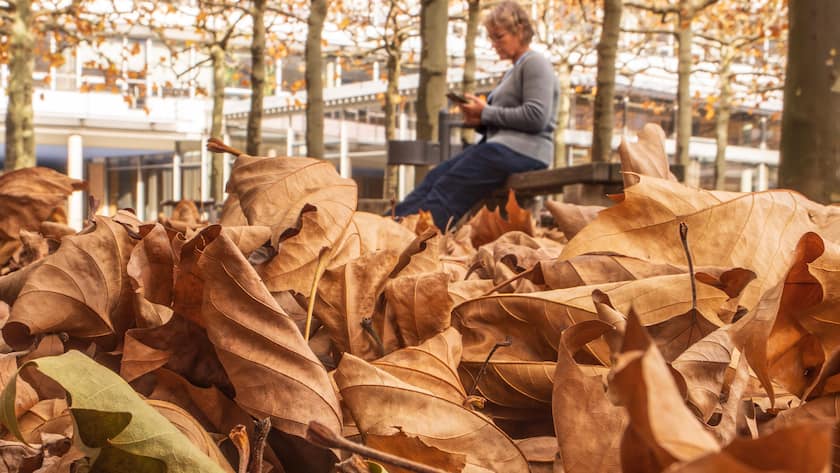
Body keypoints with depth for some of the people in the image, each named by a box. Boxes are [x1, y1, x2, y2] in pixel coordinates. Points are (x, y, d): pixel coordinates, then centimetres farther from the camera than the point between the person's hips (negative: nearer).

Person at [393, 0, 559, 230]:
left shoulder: (535, 63, -3)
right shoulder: (513, 71, 26)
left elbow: (536, 117, -17)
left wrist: (486, 112, -10)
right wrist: (479, 121, 3)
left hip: (522, 150, -9)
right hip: (502, 145, 9)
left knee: (449, 188, -20)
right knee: (436, 176, -6)